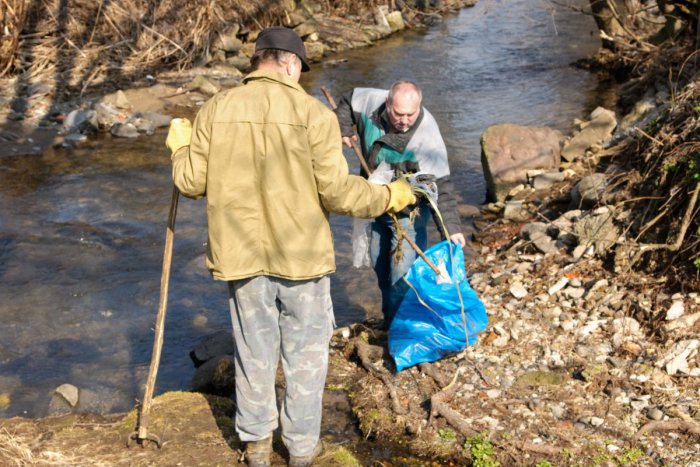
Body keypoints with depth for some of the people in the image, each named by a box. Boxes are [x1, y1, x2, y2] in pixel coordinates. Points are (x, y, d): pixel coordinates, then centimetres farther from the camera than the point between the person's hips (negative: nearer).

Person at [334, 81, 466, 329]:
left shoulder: (427, 137, -30)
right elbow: (347, 101, 8)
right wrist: (343, 131, -1)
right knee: (380, 264, 20)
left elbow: (441, 187, -31)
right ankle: (389, 318, 38)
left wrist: (451, 228, -37)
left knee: (403, 272, -13)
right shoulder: (371, 101, -17)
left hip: (408, 211, -6)